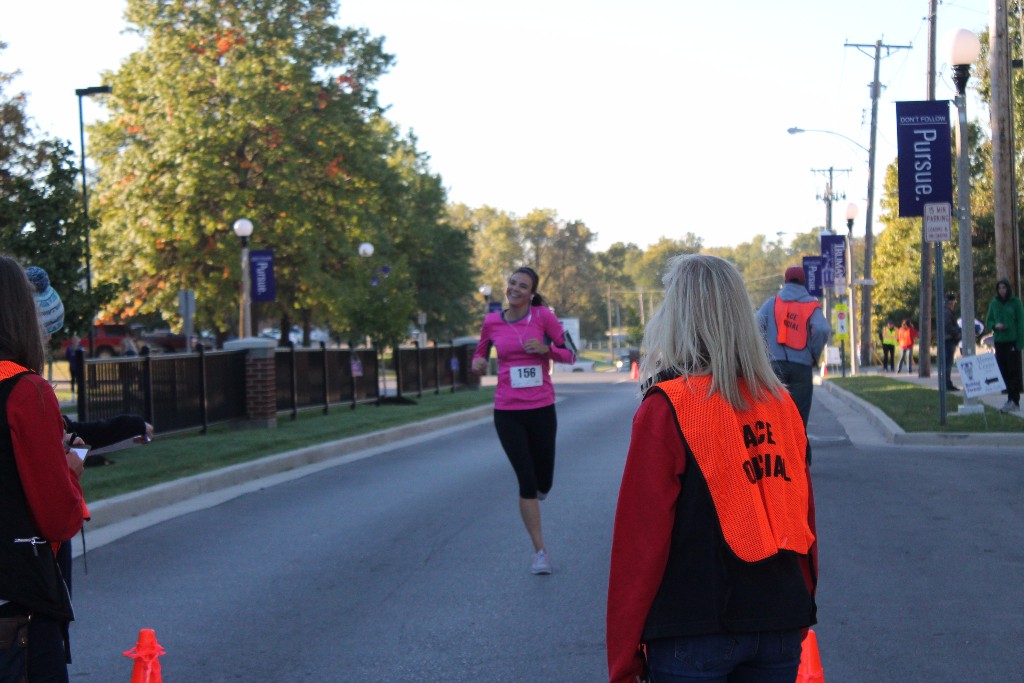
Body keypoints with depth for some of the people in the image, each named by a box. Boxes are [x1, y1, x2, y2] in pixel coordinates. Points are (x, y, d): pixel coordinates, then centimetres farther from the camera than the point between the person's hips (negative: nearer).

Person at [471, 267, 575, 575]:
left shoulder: (543, 316, -5)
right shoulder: (492, 322, 1)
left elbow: (570, 354, -1)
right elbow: (480, 354, 17)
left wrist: (546, 349, -20)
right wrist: (478, 364, -6)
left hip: (542, 410, 0)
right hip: (507, 412, 0)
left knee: (543, 483, 9)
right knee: (527, 481, -7)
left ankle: (535, 492, 49)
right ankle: (540, 551, 4)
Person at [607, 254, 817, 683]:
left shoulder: (666, 409, -10)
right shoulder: (780, 403, 5)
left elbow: (641, 538, -10)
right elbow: (805, 519, 9)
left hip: (693, 635, -5)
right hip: (780, 626, 5)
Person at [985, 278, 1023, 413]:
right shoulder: (994, 303, 8)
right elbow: (988, 321, 15)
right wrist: (995, 325, -8)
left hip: (1012, 341, -4)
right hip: (999, 341, 4)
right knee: (1003, 371, 4)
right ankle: (1010, 399, 12)